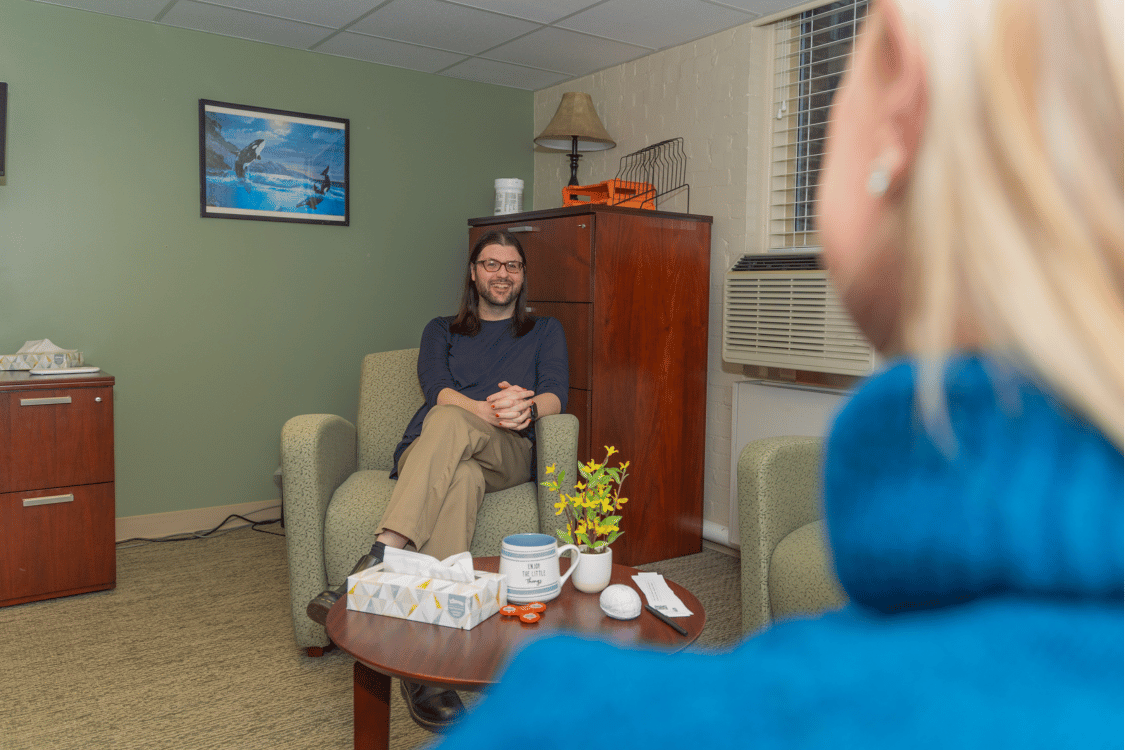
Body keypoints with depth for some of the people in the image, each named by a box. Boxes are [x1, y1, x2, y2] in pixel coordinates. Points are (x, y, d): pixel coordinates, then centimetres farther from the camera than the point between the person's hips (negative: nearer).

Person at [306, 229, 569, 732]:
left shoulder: (545, 332, 27)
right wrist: (493, 412, -19)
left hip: (508, 456, 0)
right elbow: (437, 388, 4)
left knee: (449, 421, -38)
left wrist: (527, 408, -20)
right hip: (428, 453, 1)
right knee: (461, 478, -40)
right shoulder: (441, 331, 27)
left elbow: (555, 396, 7)